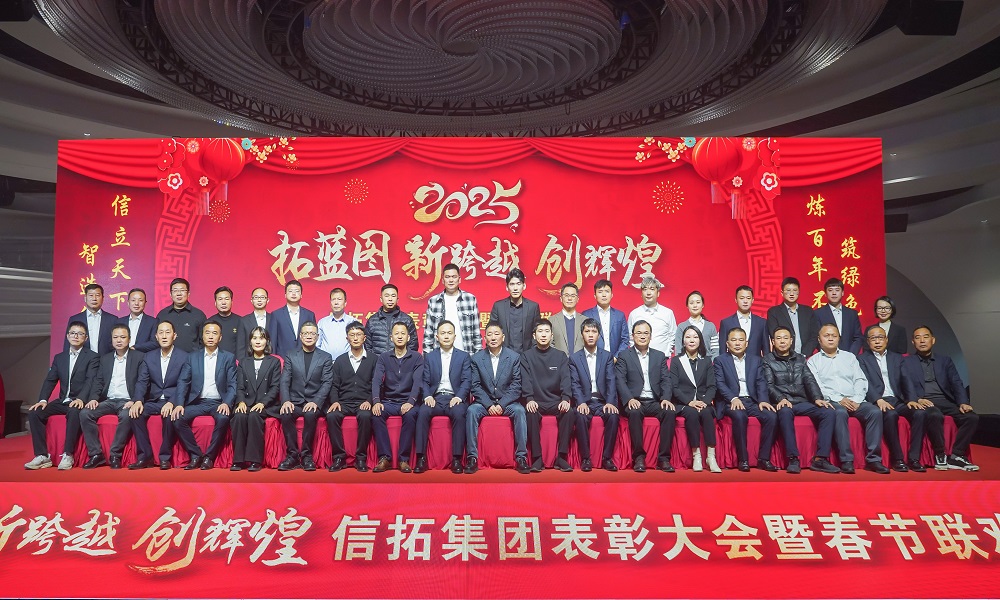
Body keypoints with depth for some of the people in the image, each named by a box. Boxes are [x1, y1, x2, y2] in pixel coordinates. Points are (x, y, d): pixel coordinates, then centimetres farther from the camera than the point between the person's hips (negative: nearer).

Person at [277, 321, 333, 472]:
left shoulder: (326, 358, 8)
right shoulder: (290, 356, 12)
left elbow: (327, 383, -1)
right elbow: (285, 381, 3)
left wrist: (315, 402, -17)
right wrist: (286, 401, -15)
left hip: (314, 402, -1)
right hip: (294, 401, 2)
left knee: (310, 415, -34)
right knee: (285, 415, -30)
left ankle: (306, 455, -19)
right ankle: (292, 455, -19)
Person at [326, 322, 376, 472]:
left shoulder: (372, 360, 11)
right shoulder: (340, 360, 17)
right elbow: (334, 385, 12)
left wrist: (369, 401, -11)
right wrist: (335, 401, -6)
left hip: (363, 403, -2)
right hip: (343, 402, 2)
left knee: (365, 416, -35)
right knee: (331, 416, -29)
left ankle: (361, 458, -22)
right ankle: (339, 457, -18)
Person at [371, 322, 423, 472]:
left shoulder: (416, 358, 5)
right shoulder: (383, 357, 10)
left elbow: (417, 382, -7)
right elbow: (376, 380, -2)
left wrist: (410, 402, -24)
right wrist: (376, 401, -21)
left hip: (407, 402, -2)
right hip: (388, 401, 2)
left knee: (410, 415, -34)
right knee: (376, 415, -30)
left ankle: (404, 459, -25)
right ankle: (385, 458, -23)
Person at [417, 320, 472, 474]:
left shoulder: (464, 356, 12)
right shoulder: (429, 357, 16)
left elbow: (467, 381, 2)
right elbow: (425, 381, 9)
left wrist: (459, 397, -15)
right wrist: (427, 396, -11)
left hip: (454, 398, -1)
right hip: (435, 398, 1)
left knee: (459, 413, -34)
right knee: (422, 412, -30)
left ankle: (457, 459, -27)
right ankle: (421, 458, -26)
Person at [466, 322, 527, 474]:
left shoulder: (514, 356, -1)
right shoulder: (477, 358, 2)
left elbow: (516, 385, -4)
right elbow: (476, 386, -1)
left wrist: (502, 404, -15)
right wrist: (489, 404, -14)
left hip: (507, 401, 0)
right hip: (485, 401, 1)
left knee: (520, 411, -30)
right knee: (471, 411, -28)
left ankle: (521, 457, -24)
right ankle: (472, 458, -25)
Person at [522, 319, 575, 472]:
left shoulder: (560, 356, 9)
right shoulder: (527, 356, 7)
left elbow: (565, 379, -1)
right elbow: (526, 380, -4)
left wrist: (566, 399, -18)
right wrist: (529, 399, -21)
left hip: (556, 401, 1)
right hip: (536, 402, -1)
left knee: (569, 412, -29)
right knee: (530, 414, -33)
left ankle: (561, 457, -20)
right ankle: (537, 458, -25)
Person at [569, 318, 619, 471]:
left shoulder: (607, 356, 10)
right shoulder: (574, 358, 8)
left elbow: (611, 381, 0)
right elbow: (575, 384, -2)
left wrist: (610, 402, -16)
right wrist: (581, 403, -19)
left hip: (603, 401, 1)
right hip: (584, 401, -1)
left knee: (613, 416, -29)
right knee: (581, 417, -32)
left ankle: (607, 458, -17)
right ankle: (585, 458, -20)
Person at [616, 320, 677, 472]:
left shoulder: (660, 356, 18)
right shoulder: (624, 356, 8)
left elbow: (666, 380, 8)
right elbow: (620, 381, -3)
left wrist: (666, 398, -12)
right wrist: (629, 399, -21)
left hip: (655, 402, 3)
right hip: (634, 402, -3)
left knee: (670, 412, -28)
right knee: (634, 412, -36)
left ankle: (663, 458, -22)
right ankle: (639, 457, -25)